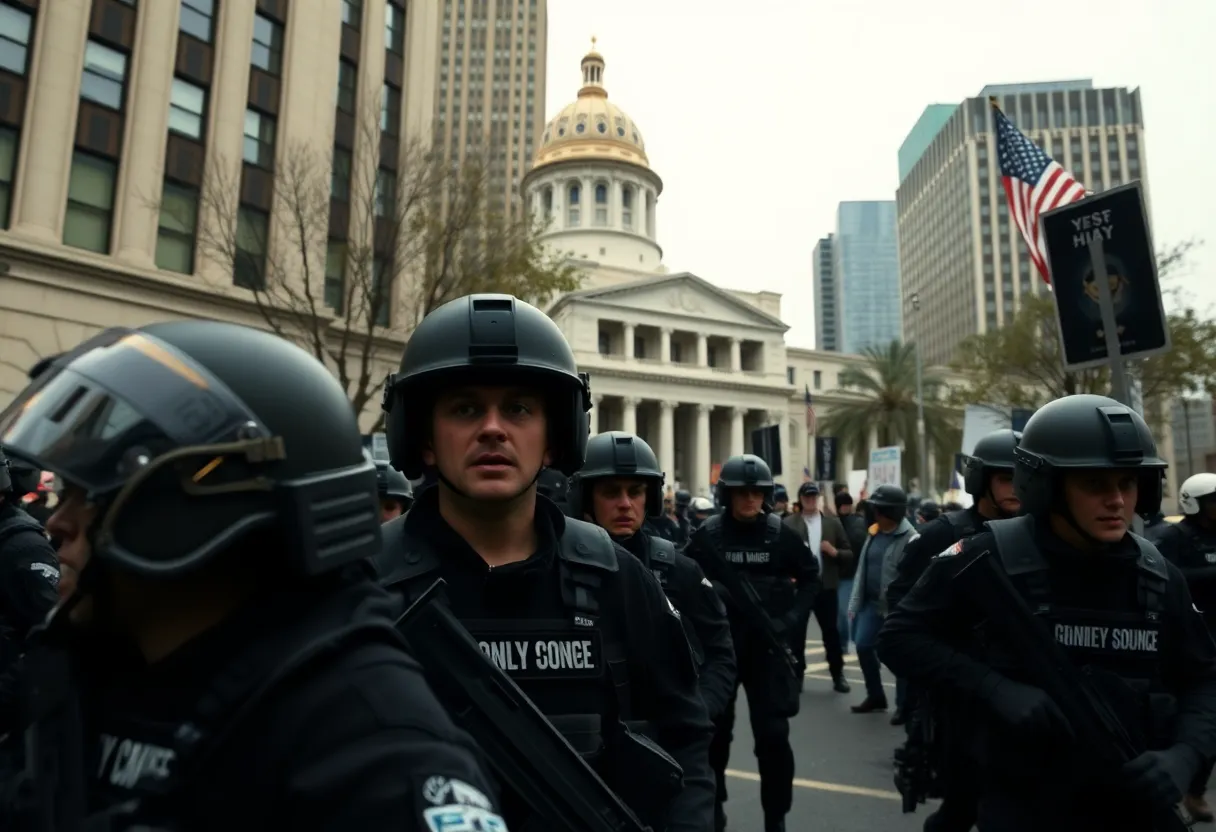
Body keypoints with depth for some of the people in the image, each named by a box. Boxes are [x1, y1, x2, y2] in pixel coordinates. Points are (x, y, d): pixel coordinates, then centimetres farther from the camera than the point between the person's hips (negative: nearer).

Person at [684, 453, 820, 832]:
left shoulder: (781, 535, -4)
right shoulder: (707, 535, -6)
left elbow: (811, 578, 5)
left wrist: (791, 619, -6)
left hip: (768, 647, 0)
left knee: (773, 736, -1)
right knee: (715, 732, 13)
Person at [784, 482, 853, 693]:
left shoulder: (833, 522, 6)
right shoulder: (789, 523, 0)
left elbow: (849, 555, 7)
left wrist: (835, 552, -13)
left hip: (826, 586, 1)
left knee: (831, 631, 8)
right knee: (796, 632, 6)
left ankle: (838, 675, 22)